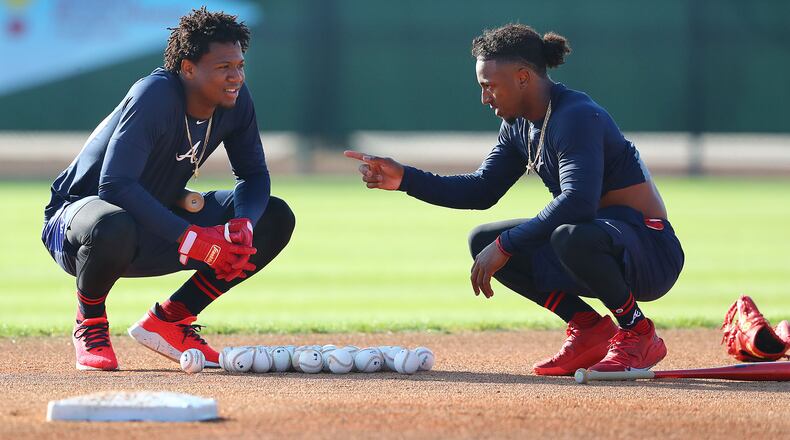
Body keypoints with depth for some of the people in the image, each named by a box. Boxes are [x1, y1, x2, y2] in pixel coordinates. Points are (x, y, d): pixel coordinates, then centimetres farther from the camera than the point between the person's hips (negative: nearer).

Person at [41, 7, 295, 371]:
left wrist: (244, 225, -21)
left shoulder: (235, 100, -8)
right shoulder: (154, 96, -28)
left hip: (159, 225, 7)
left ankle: (168, 320, 4)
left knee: (275, 219, -5)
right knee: (113, 226, -44)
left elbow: (253, 174, 3)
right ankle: (90, 326, -11)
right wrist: (191, 238, -41)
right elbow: (115, 185, -36)